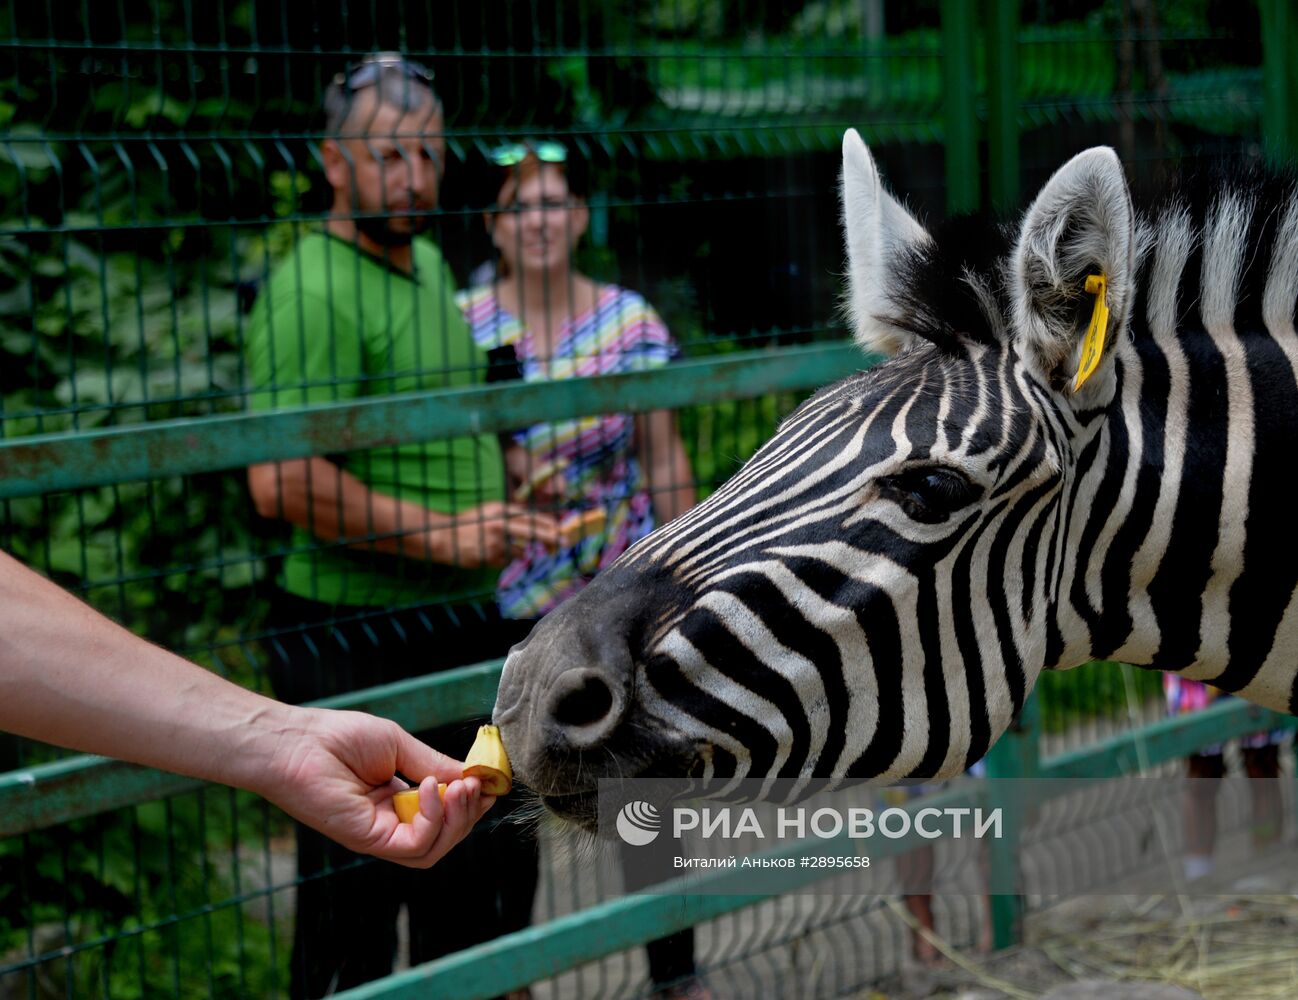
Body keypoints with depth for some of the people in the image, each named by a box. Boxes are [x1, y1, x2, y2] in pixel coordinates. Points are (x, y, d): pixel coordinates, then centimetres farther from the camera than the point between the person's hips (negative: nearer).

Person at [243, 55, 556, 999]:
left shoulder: (429, 263, 12)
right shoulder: (313, 289, -18)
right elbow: (282, 480, -29)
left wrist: (504, 487, 12)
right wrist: (437, 533, -24)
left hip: (466, 627, 9)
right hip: (356, 642, -9)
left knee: (491, 870, 19)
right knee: (353, 893, -2)